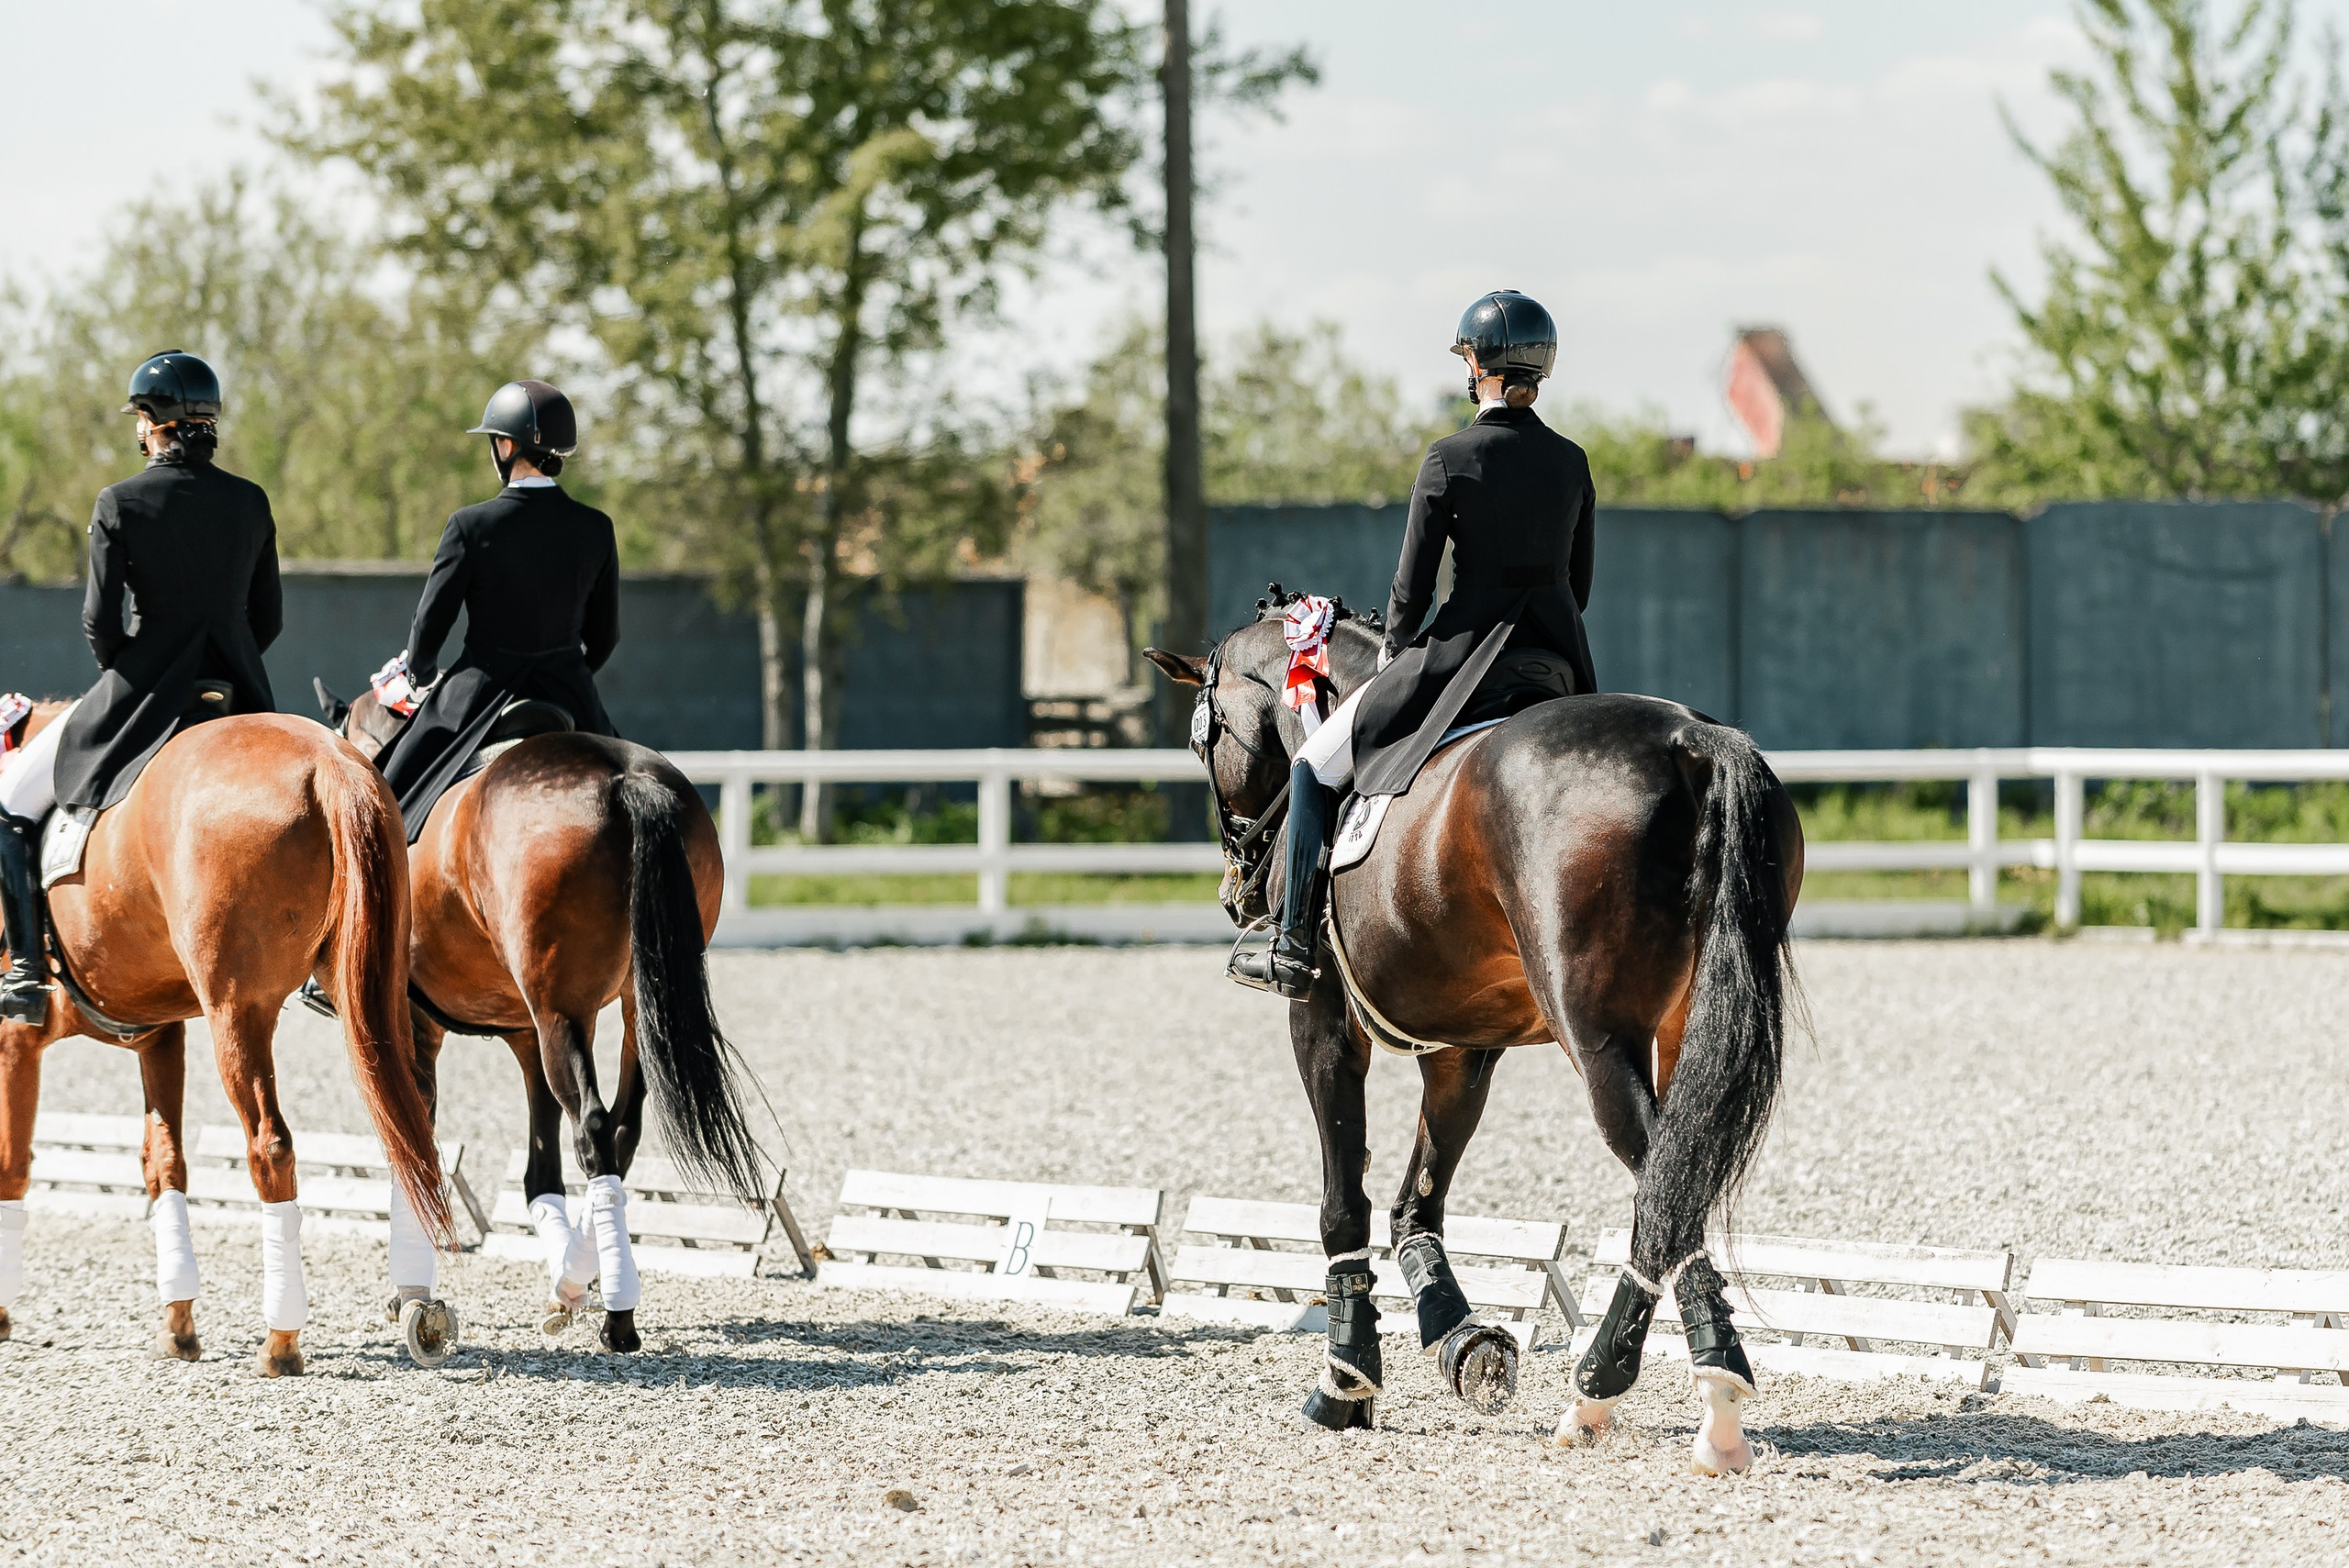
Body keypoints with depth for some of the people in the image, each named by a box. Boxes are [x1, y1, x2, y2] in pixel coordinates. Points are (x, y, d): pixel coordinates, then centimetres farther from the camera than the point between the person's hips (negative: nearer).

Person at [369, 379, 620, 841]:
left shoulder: (471, 526, -13)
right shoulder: (596, 529, -2)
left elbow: (431, 623, -6)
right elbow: (604, 635, 7)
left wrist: (419, 677, 15)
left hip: (478, 697, -3)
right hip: (569, 695, 3)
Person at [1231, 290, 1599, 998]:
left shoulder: (1450, 459, -11)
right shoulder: (1572, 462, 5)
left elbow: (1413, 587, -8)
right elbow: (1578, 585, 13)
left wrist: (1394, 651, 11)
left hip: (1465, 649, -5)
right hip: (1564, 664, 5)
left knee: (1316, 763, 12)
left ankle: (1293, 951, 9)